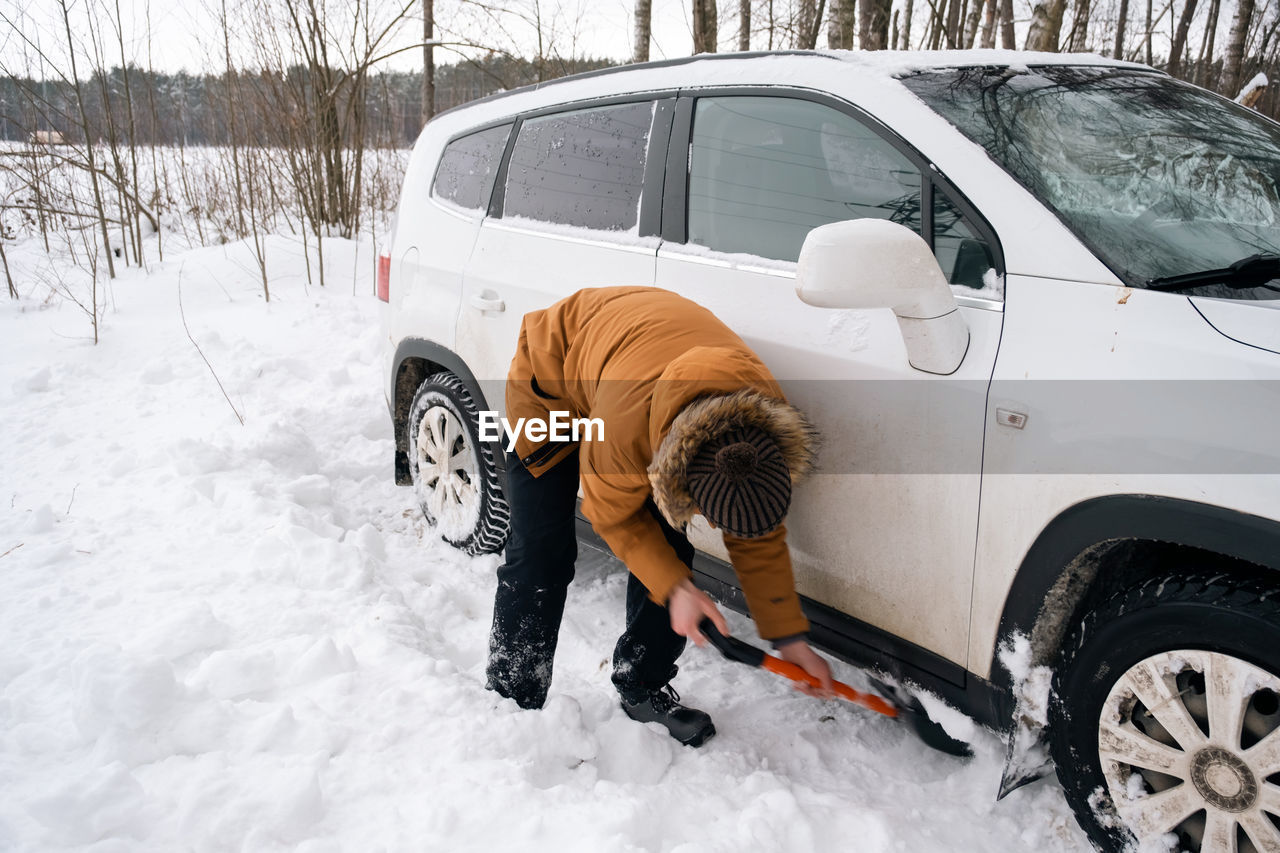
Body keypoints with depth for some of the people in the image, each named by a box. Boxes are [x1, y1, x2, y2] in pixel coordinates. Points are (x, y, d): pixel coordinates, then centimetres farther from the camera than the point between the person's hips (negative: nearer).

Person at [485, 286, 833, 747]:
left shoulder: (763, 414, -29)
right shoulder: (627, 422, -46)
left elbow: (760, 538, -13)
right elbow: (613, 515, -22)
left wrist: (790, 638, -8)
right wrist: (675, 587, -28)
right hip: (553, 375, -4)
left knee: (667, 548, -5)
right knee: (542, 554, -10)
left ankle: (643, 688, 13)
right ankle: (512, 702, 5)